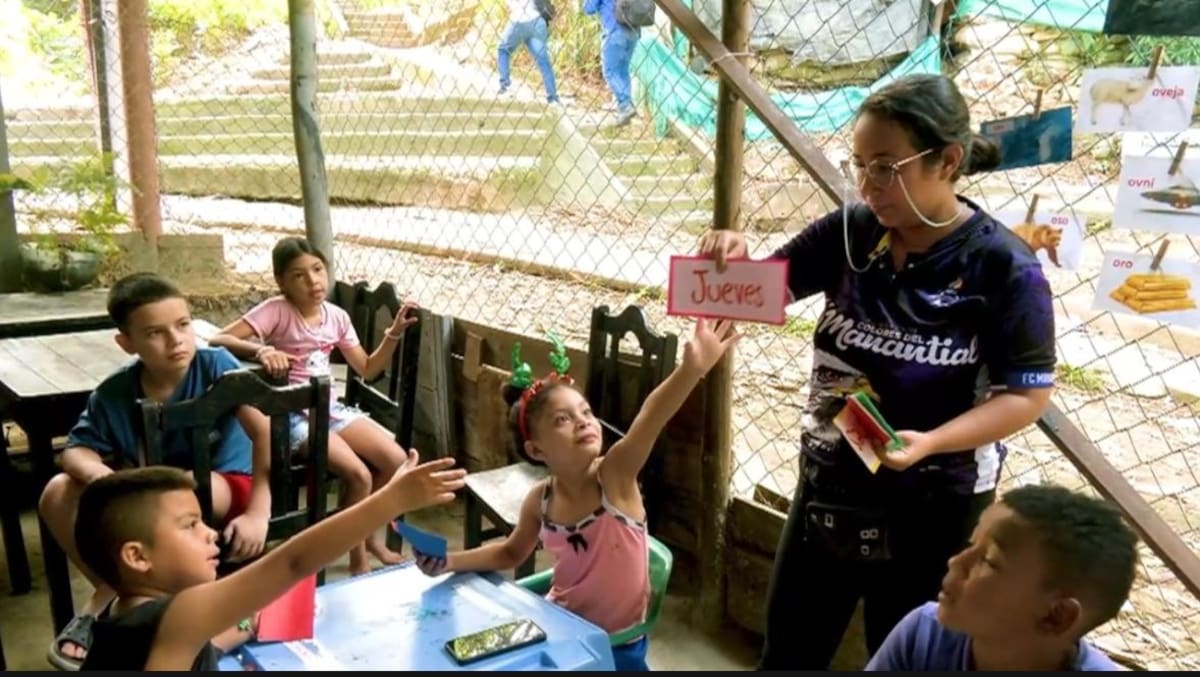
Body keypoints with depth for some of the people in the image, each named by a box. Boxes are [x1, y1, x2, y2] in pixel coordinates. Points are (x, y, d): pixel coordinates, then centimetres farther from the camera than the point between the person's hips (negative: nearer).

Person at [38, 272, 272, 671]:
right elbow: (77, 450, -4)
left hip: (226, 487, -4)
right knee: (57, 494, -16)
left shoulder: (216, 366, -19)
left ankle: (99, 607, -14)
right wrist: (97, 473, -30)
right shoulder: (113, 394, -9)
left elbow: (264, 431, -25)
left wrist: (257, 513, -31)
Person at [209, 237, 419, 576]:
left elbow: (367, 369, 10)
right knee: (359, 474, -23)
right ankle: (359, 559, 0)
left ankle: (368, 532, 18)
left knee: (395, 459, -8)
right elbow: (219, 340, -21)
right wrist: (261, 350, -38)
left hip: (330, 407, 6)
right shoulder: (276, 310, -13)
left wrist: (395, 333, -1)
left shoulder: (337, 316, 4)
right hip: (292, 414, -6)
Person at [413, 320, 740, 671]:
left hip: (616, 643, -3)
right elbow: (511, 552, 10)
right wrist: (450, 561, -4)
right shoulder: (540, 500, -11)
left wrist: (692, 368, -60)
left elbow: (652, 417, -42)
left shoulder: (614, 474, -22)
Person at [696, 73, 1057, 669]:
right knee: (787, 652, 20)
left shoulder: (1004, 267, -18)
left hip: (932, 506, -4)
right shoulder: (851, 231, -6)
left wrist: (929, 442, -29)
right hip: (828, 485, 4)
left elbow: (1027, 395, -15)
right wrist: (732, 259, -22)